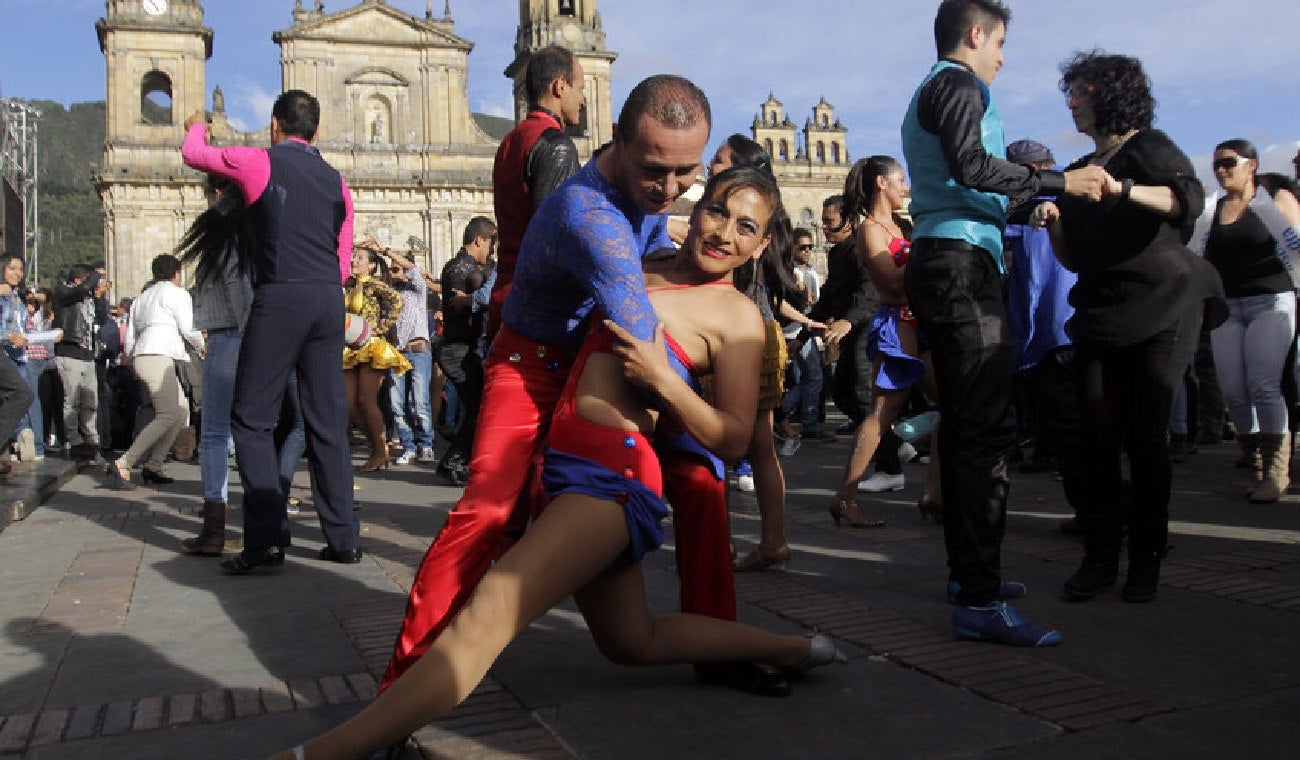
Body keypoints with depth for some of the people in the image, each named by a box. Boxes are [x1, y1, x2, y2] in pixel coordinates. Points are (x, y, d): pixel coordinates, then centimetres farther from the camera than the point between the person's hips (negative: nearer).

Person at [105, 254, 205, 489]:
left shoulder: (141, 298, 27)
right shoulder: (177, 293, 3)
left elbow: (129, 340, 23)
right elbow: (189, 329, -2)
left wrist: (132, 359, 35)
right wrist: (201, 346, 17)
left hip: (140, 356, 9)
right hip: (158, 356, -9)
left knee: (180, 411, 11)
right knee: (168, 415, -17)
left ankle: (153, 466, 4)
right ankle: (122, 465, -25)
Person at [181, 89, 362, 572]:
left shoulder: (259, 163, 3)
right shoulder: (335, 180, 16)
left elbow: (193, 154, 21)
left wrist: (196, 126, 41)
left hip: (279, 298, -5)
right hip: (329, 300, 5)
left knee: (253, 419, 2)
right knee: (328, 421, 7)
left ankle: (267, 538, -4)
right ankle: (343, 539, 9)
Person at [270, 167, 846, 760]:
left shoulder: (738, 315, -5)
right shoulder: (645, 263, 14)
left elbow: (733, 439, -10)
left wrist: (663, 380, -20)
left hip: (612, 474, -9)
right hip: (566, 460, 9)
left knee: (486, 615, -21)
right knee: (634, 643, 23)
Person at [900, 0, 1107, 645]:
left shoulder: (927, 94, 28)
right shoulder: (958, 83, -2)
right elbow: (969, 165, -20)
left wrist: (1030, 199, 38)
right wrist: (1060, 181, -15)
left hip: (937, 262, 11)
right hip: (962, 261, -11)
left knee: (965, 424, 13)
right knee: (987, 428, -16)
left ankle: (968, 571, 21)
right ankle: (980, 603, -17)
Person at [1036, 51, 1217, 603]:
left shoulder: (1150, 148, 2)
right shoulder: (1079, 173, 19)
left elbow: (1190, 199, -20)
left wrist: (1120, 189, -35)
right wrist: (1054, 223, -2)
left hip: (1161, 309, -5)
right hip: (1100, 312, 5)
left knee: (1147, 436, -4)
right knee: (1097, 436, -3)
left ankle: (1146, 559, 5)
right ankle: (1099, 557, 2)